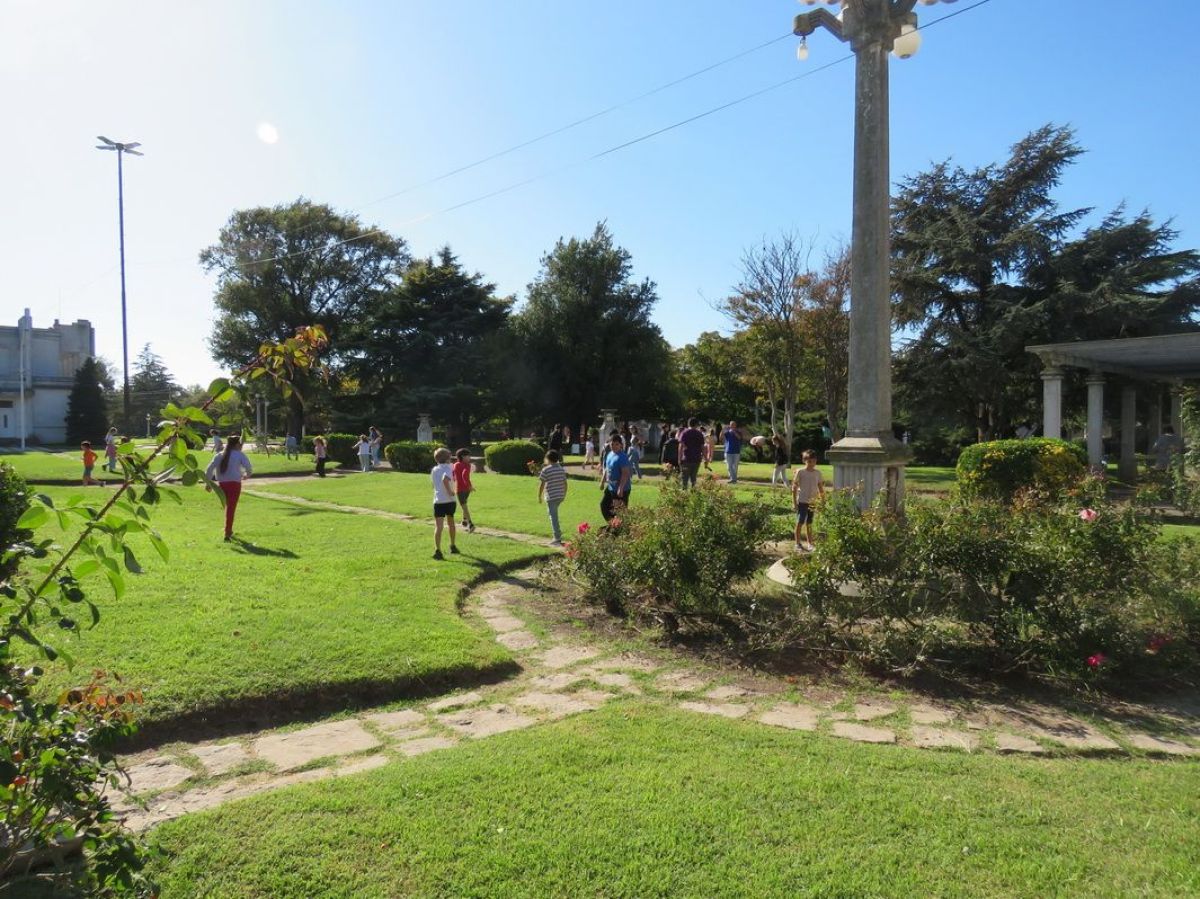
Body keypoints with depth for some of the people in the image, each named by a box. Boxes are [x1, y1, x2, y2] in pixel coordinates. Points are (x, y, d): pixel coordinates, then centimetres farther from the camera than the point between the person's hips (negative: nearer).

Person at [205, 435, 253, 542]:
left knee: (228, 507, 22)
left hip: (221, 484, 4)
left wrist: (208, 482, 6)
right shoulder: (240, 455, 0)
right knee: (231, 508, -2)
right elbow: (248, 468, -9)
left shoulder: (219, 455, 13)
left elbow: (210, 468, 4)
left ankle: (229, 531, 30)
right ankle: (227, 534, -5)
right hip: (234, 484, -4)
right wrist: (247, 474, 13)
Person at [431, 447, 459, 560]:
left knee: (438, 526, -7)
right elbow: (445, 479, -25)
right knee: (451, 523, 20)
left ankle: (437, 550, -23)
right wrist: (450, 491, -16)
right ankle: (453, 547, 34)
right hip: (449, 500, -2)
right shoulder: (448, 468, -5)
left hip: (438, 501, 2)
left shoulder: (434, 470, 11)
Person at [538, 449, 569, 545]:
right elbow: (565, 483, 10)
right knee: (554, 514, 23)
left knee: (553, 516, -1)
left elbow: (541, 485, -10)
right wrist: (564, 494, 20)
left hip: (551, 496, -6)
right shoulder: (562, 469, 7)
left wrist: (539, 496, 0)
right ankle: (558, 533, 24)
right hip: (560, 496, 6)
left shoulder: (545, 470, -11)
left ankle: (557, 539, -2)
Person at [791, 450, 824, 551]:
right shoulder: (800, 472, -7)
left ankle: (810, 543, 18)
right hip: (802, 501, -4)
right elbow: (794, 487, -5)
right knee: (800, 522, -1)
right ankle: (798, 543, 7)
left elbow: (820, 487, 10)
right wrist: (794, 501, -9)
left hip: (813, 502, 4)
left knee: (809, 523, 11)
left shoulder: (817, 473, 5)